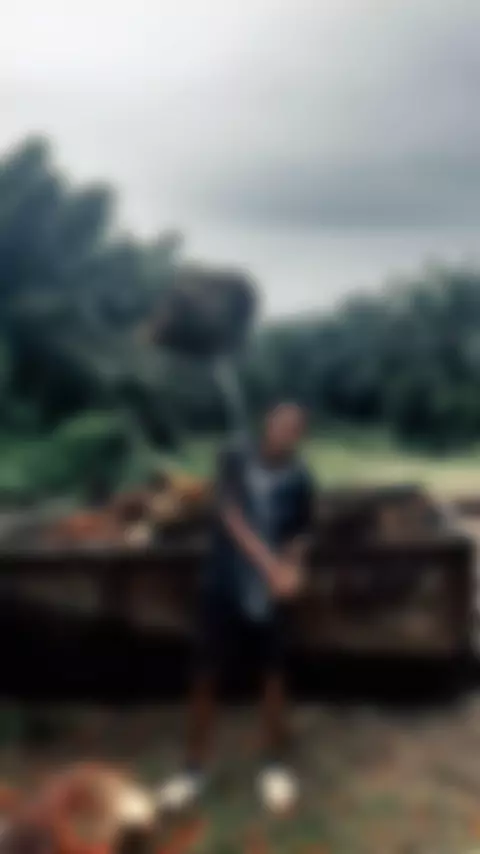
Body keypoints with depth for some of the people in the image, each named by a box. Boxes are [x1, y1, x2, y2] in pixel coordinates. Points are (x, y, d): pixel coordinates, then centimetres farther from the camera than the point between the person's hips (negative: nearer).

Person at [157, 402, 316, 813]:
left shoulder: (300, 480, -5)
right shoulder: (234, 458, -8)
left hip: (271, 591, 0)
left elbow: (298, 537, 1)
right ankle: (195, 769, 19)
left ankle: (274, 765, 27)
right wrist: (271, 565, -27)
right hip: (225, 584, 0)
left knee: (274, 674, 10)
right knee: (206, 676, 5)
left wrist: (290, 571, -21)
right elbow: (232, 516, -17)